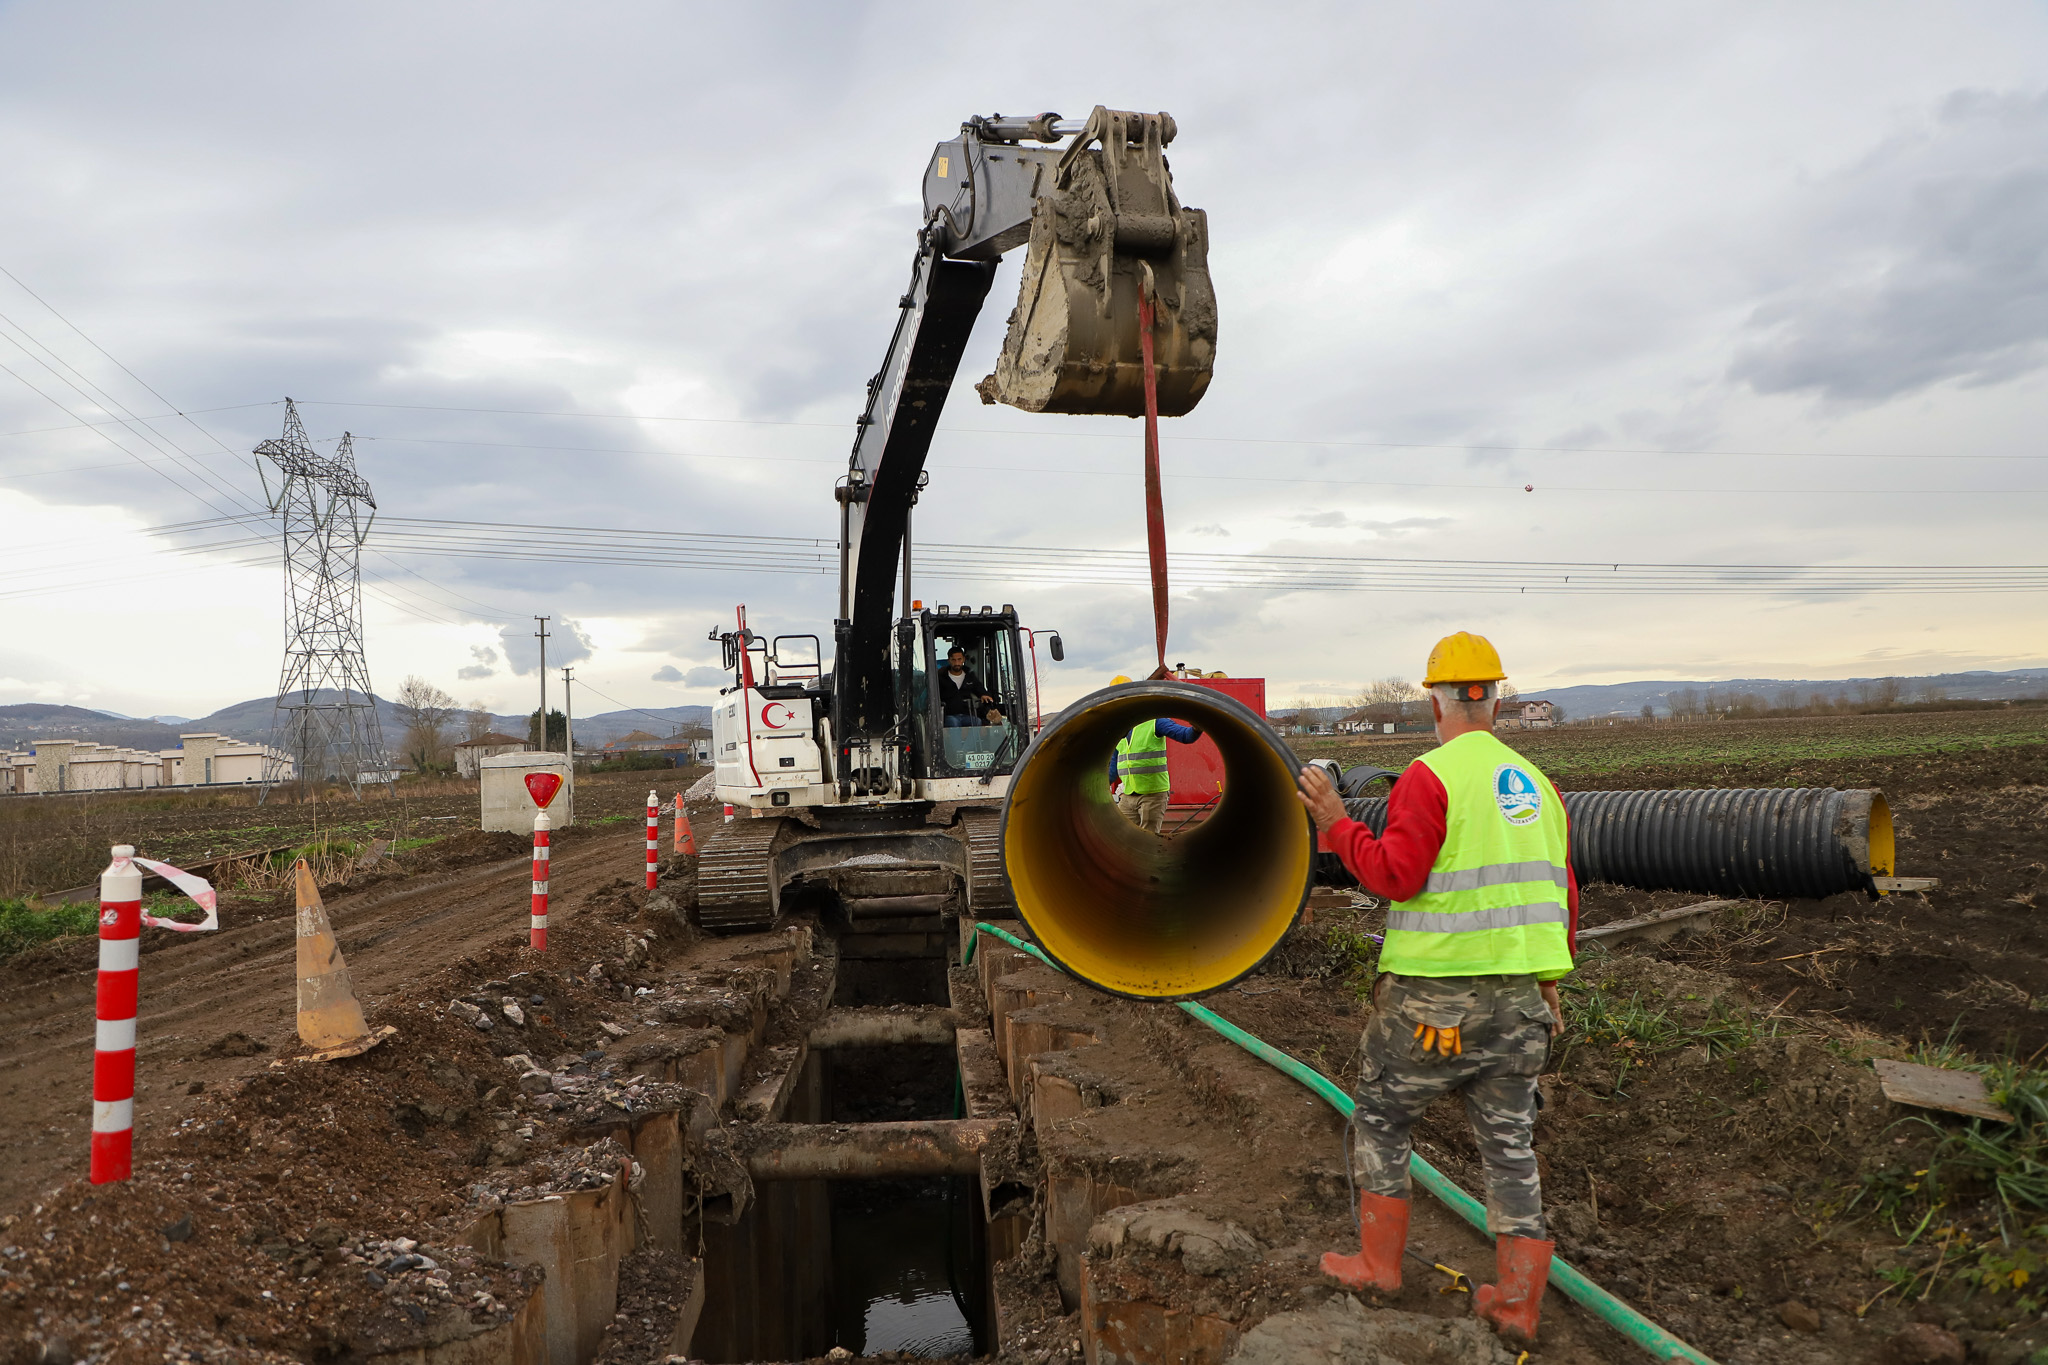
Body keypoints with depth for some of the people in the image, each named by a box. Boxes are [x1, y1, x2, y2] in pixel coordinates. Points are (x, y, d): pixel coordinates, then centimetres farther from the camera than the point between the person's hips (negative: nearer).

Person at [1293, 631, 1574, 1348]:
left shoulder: (1430, 777, -12)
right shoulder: (1537, 782, 10)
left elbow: (1396, 874, -19)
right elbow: (1563, 896, 13)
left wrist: (1335, 824, -7)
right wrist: (1548, 979, 22)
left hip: (1433, 993, -6)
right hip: (1517, 993, 6)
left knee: (1381, 1114, 14)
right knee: (1509, 1142, 13)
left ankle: (1378, 1262, 22)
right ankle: (1517, 1304, 18)